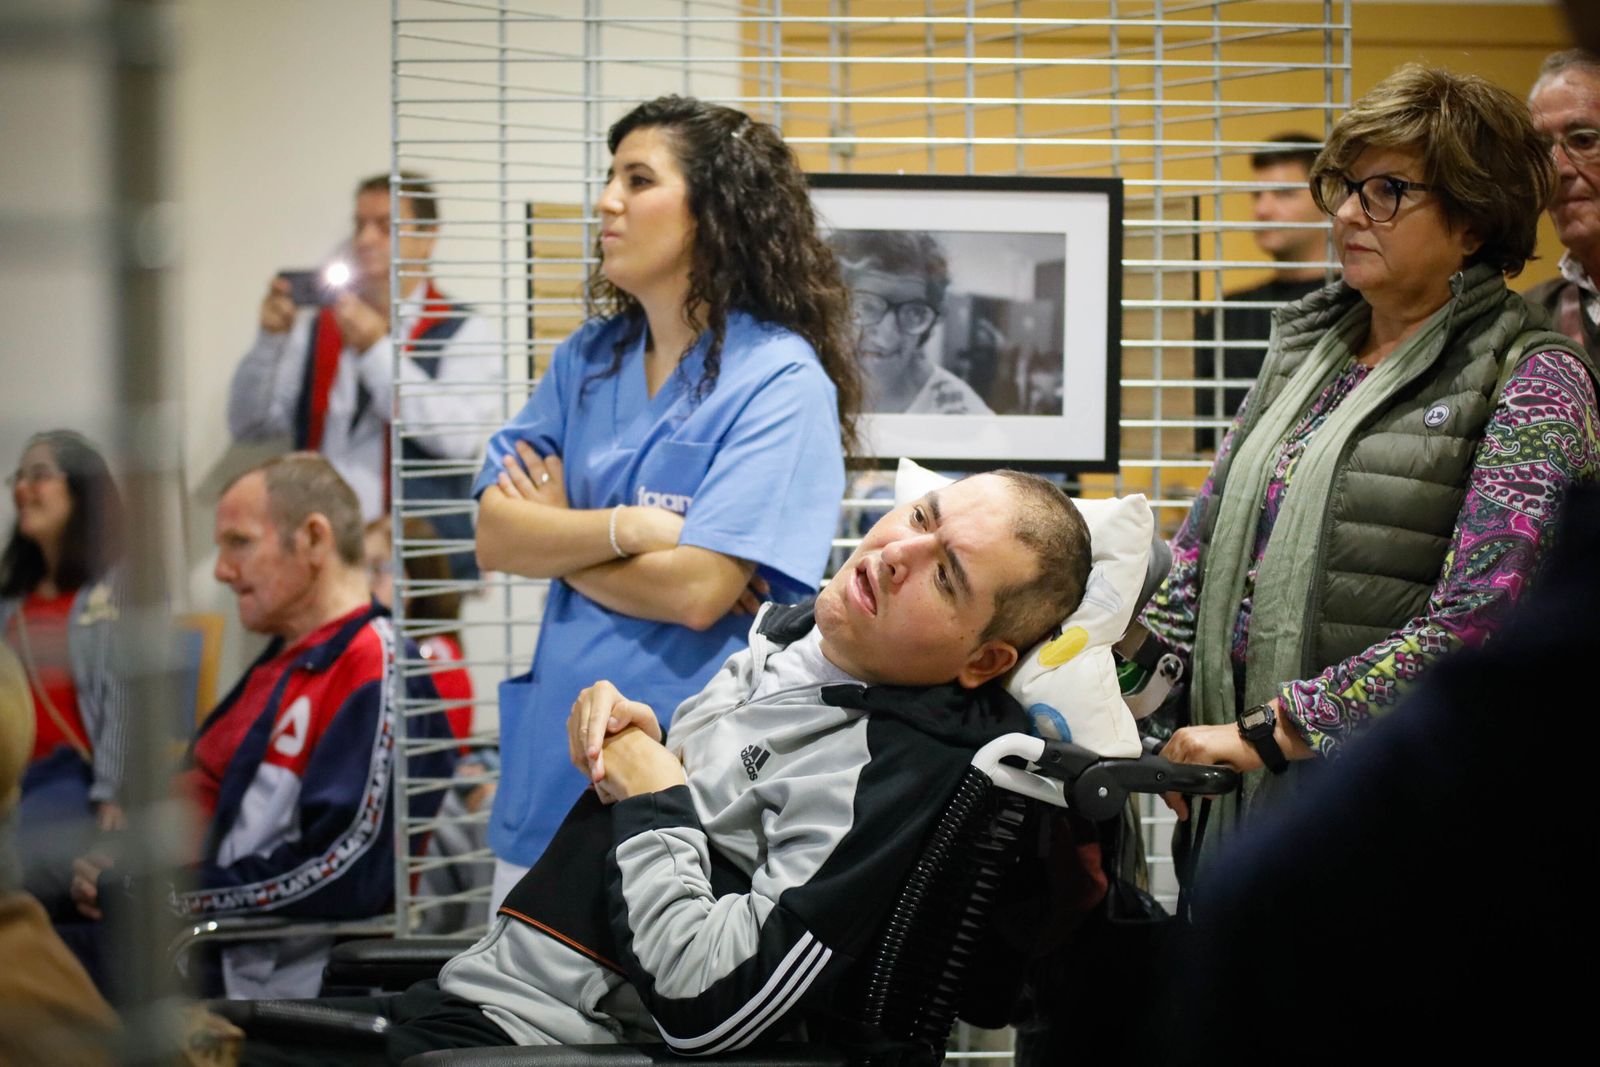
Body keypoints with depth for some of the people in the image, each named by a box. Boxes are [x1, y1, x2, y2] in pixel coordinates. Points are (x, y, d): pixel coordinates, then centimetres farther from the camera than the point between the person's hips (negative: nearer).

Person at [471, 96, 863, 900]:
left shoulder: (781, 381, -11)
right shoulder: (588, 359, 10)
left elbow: (695, 591, -19)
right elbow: (495, 537, 1)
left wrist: (556, 536, -5)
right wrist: (627, 528, -15)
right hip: (554, 760, 6)